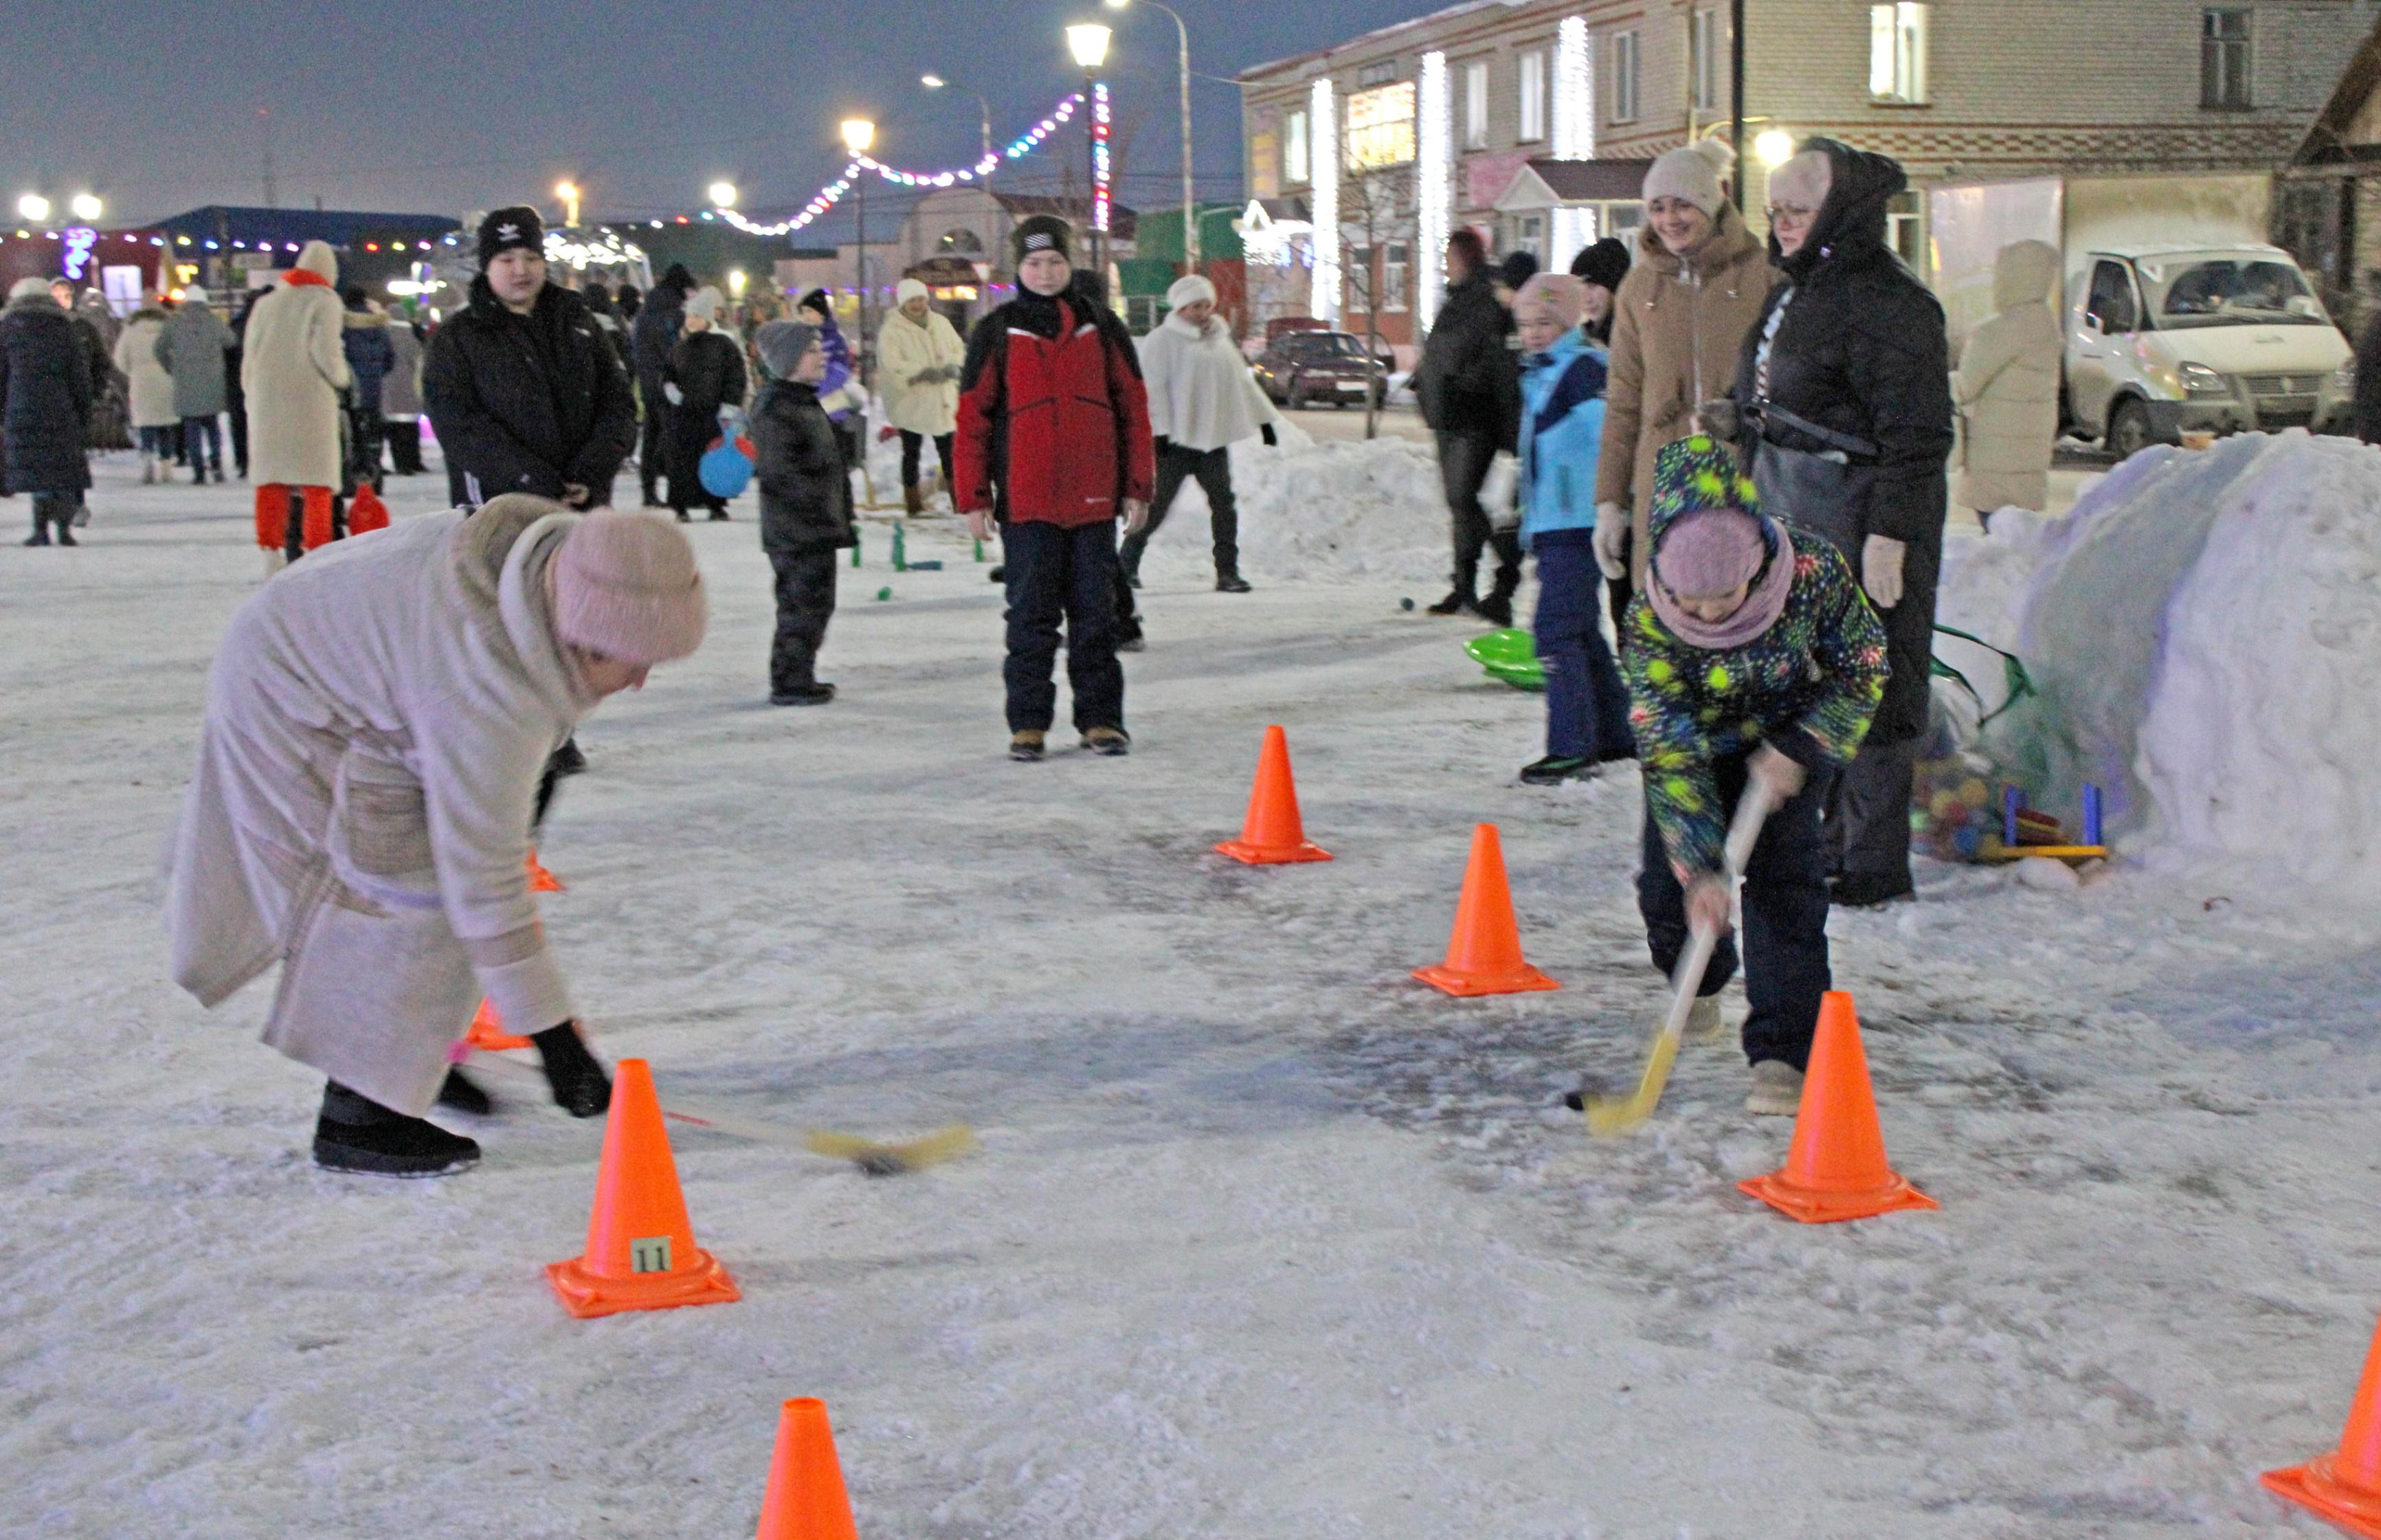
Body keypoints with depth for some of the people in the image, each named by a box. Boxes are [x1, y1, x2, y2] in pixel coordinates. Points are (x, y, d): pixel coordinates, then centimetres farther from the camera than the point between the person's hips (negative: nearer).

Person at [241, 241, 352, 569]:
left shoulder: (266, 303, 15)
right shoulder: (324, 300, -2)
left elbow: (249, 354, 14)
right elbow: (326, 351, -12)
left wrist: (253, 393, 22)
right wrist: (342, 378, 6)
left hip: (266, 402, 5)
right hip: (310, 400, -5)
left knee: (271, 478, 8)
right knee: (316, 479, -1)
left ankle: (270, 549, 6)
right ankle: (316, 550, -6)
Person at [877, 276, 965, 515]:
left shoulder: (941, 323, 8)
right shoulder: (892, 330, -10)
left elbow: (958, 349, 11)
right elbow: (892, 365, -20)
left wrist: (952, 366, -12)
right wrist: (923, 372, -27)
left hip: (943, 402, 4)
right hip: (910, 404, -4)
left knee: (948, 451, 11)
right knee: (911, 452, 5)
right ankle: (913, 502, 13)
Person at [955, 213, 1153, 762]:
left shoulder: (1102, 327, 7)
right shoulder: (997, 332, 3)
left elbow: (1133, 407, 9)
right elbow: (973, 416, 3)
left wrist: (1137, 488, 5)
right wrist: (973, 498, -1)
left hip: (1094, 500, 1)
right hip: (1025, 504, -1)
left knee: (1095, 614, 7)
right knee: (1031, 617, 2)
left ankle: (1101, 719, 15)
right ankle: (1028, 723, 9)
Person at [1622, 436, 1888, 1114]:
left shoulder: (1814, 572, -32)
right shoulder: (1648, 624, -33)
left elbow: (1863, 668, -14)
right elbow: (1670, 753, -30)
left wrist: (1799, 749, -26)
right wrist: (1700, 869, -37)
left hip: (1786, 743, -1)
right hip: (1695, 748, 1)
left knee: (1784, 874, -17)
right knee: (1668, 886, 0)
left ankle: (1784, 1052, -15)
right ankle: (1701, 983, 37)